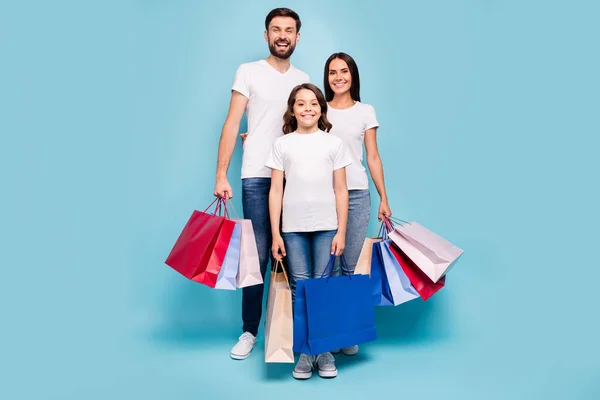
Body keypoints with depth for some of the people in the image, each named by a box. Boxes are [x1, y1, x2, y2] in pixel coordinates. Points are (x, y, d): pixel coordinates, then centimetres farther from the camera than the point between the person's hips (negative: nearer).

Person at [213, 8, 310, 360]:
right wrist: (221, 175, -8)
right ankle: (250, 332, 8)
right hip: (258, 176, -3)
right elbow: (232, 124, -1)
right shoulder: (249, 72, 4)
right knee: (258, 255, -4)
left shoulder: (303, 78, 15)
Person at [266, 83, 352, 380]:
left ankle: (325, 351, 11)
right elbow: (275, 191, 5)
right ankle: (305, 352, 10)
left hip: (326, 227, 0)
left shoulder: (333, 143, 8)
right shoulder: (282, 144, 7)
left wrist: (341, 231, 1)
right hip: (293, 228, 0)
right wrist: (275, 234, -1)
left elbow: (341, 190, 7)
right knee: (299, 289, 0)